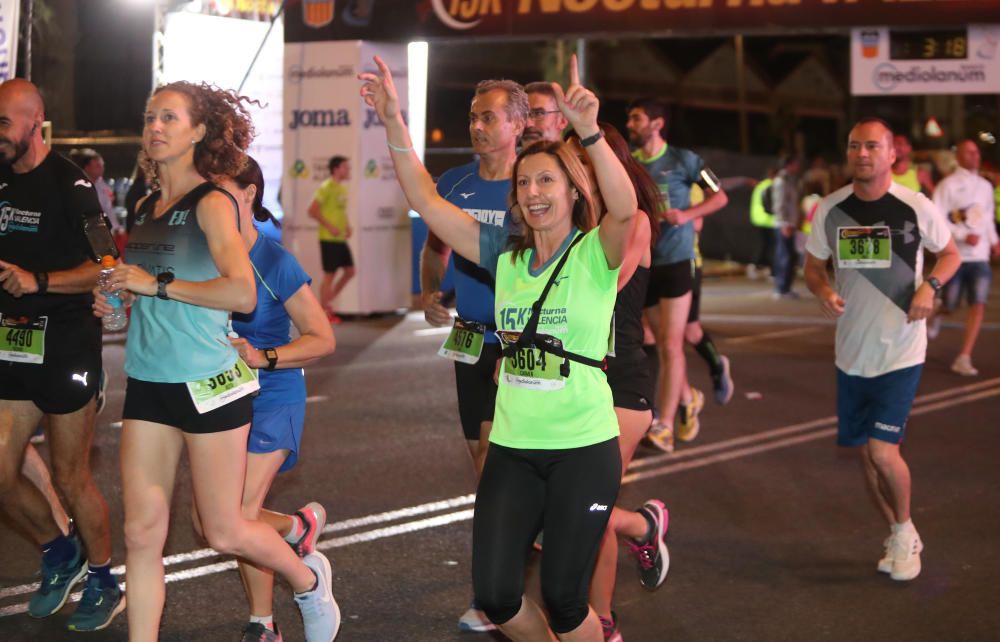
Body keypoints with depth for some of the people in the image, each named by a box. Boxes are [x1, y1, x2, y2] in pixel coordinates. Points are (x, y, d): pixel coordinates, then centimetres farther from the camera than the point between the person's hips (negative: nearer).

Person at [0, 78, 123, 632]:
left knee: (70, 476, 2)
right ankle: (60, 553, 31)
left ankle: (103, 583, 19)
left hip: (65, 346, -7)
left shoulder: (68, 184, -13)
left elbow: (108, 266, -18)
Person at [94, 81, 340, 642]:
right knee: (142, 534, 1)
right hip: (148, 384, 6)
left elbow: (243, 293, -25)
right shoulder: (147, 208, 11)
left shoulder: (212, 203, -10)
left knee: (224, 532, 5)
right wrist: (119, 299, 7)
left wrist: (157, 284, -20)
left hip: (208, 383, -6)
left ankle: (309, 579, 33)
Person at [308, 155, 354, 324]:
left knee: (349, 271, 9)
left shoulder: (342, 188, 14)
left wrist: (347, 227, 9)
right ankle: (324, 312, 4)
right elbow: (312, 211, -17)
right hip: (329, 239, -9)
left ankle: (327, 302, 21)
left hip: (341, 239, 9)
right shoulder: (326, 187, -13)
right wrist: (329, 227, -19)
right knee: (329, 274, -4)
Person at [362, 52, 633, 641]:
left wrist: (590, 132, -42)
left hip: (584, 449, -4)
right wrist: (394, 123, -6)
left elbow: (624, 210, -29)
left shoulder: (595, 254, -7)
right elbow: (426, 201, 4)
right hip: (512, 447, 5)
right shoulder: (505, 255, 6)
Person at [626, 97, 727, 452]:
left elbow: (720, 197, 0)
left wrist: (687, 214, -15)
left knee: (671, 346, -8)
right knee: (662, 345, 12)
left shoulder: (682, 160, -5)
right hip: (643, 263, 4)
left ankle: (664, 425, -7)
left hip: (676, 260, -4)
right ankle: (686, 398, 35)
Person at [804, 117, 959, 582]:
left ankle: (904, 529, 15)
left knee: (882, 450, -13)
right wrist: (823, 291, -12)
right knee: (866, 454, 11)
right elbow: (813, 265, 10)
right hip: (852, 353, 4)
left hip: (901, 352, -4)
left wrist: (930, 284, -15)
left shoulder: (916, 208, -10)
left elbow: (950, 254, 5)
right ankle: (900, 538, 32)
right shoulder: (830, 210, -3)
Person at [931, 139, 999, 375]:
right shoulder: (948, 185, -6)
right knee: (949, 307, 5)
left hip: (980, 257, 4)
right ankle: (934, 315, 44)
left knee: (978, 305, -10)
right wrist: (963, 236, -20)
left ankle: (963, 358, -8)